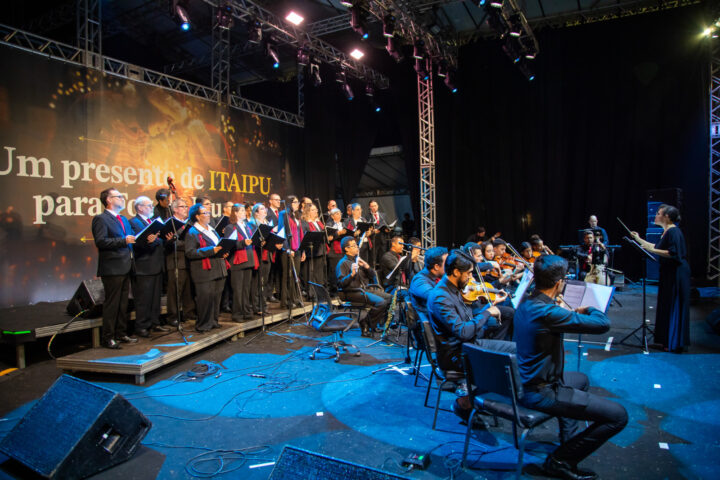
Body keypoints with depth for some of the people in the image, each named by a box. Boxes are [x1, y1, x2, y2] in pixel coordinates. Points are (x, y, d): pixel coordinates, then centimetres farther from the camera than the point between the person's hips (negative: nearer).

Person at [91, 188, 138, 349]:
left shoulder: (124, 219, 20)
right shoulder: (100, 219, -7)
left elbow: (131, 237, 23)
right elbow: (100, 241, -18)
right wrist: (124, 241, -21)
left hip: (125, 267, 8)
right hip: (112, 268, -8)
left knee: (123, 303, 13)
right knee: (111, 304, -3)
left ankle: (121, 334, 22)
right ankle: (108, 337, 5)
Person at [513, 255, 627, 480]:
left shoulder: (525, 303, 0)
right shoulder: (547, 312, -30)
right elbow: (603, 324, -23)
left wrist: (575, 314, 14)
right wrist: (589, 309, -3)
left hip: (525, 382, 10)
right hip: (541, 393, -10)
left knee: (580, 379, 35)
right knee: (618, 415, -6)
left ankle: (570, 436, 42)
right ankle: (560, 461, 5)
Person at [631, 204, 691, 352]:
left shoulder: (673, 231, -16)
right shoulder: (666, 231, 13)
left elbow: (673, 253, -25)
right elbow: (656, 247, 26)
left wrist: (653, 250, -23)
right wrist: (639, 240, 28)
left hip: (676, 274, -10)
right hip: (669, 273, 10)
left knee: (674, 307, -3)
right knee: (667, 306, 13)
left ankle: (676, 344, 5)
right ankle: (668, 340, 22)